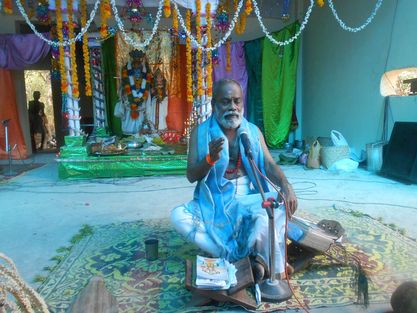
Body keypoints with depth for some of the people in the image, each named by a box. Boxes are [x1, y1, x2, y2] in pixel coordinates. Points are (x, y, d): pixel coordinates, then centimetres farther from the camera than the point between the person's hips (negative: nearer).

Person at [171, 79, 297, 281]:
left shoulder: (253, 131, 7)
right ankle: (247, 257, -25)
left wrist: (286, 186, -22)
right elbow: (191, 176, -4)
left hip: (249, 199, 1)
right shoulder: (201, 132, 0)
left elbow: (268, 165, -1)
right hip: (213, 202, 0)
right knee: (178, 216, -27)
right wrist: (210, 158, -25)